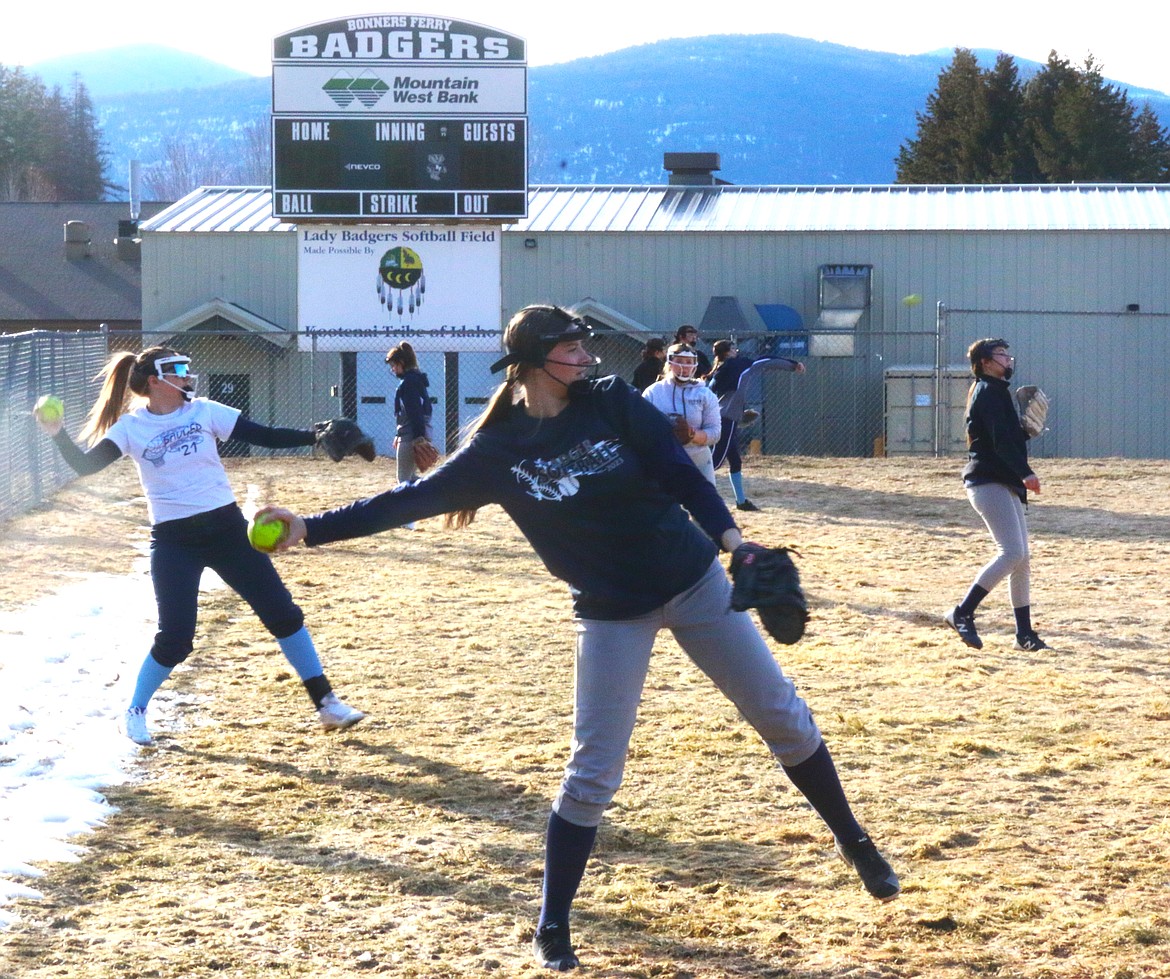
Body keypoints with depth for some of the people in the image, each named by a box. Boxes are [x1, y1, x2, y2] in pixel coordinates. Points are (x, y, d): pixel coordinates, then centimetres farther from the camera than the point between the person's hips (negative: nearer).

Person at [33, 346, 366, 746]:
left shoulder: (203, 411, 1)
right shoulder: (131, 428, -2)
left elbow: (266, 436, -3)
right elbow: (85, 464, -12)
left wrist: (317, 436, -16)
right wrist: (58, 435, -30)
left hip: (226, 527, 3)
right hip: (173, 541, -3)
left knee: (282, 611, 0)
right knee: (174, 637, -7)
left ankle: (325, 702, 9)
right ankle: (135, 712, 18)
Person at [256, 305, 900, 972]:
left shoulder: (612, 403, -6)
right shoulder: (498, 450, -9)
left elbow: (679, 471, -9)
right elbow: (412, 500, -10)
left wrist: (730, 539, -25)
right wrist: (309, 529, -15)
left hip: (695, 580, 2)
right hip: (613, 612, -2)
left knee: (781, 713, 7)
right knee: (593, 771, -4)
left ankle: (854, 843, 27)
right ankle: (553, 924, 10)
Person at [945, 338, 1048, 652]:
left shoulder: (995, 390, 23)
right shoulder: (989, 391, -8)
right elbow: (1000, 440, -21)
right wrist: (1025, 473, -28)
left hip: (1005, 484, 11)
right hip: (989, 482, -11)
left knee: (1021, 559, 8)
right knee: (1012, 552, -19)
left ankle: (1025, 635, 11)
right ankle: (962, 614, -16)